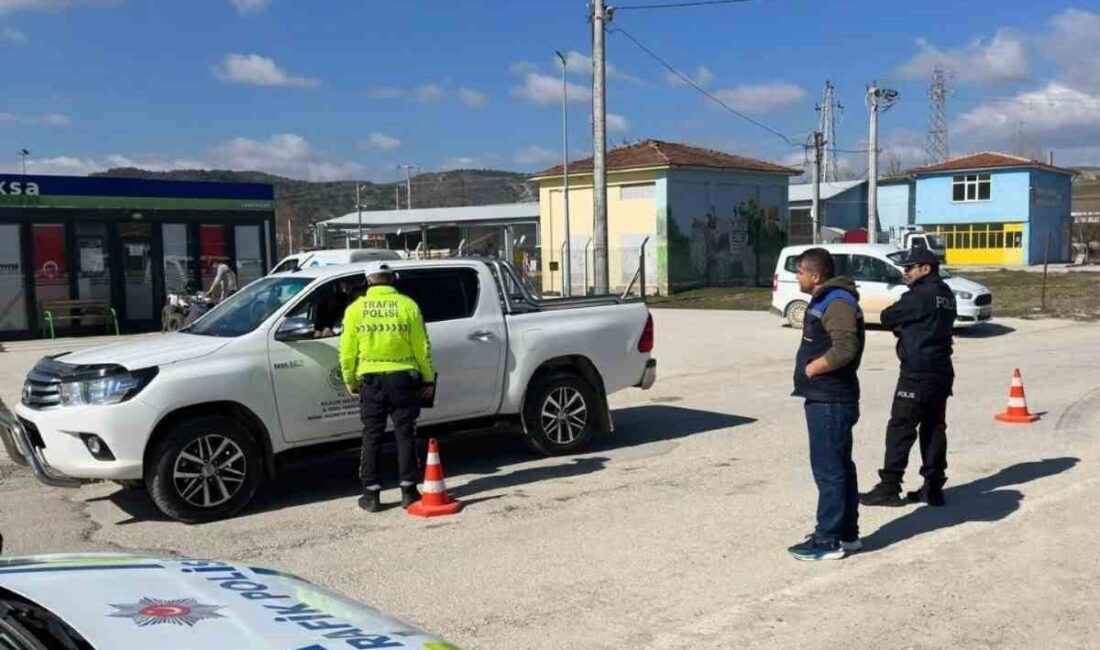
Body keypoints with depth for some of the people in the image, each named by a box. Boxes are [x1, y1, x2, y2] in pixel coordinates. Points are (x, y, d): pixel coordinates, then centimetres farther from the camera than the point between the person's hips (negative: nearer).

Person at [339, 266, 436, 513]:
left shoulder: (355, 309, -1)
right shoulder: (407, 305, -3)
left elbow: (347, 351, 0)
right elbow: (422, 347, -2)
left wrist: (350, 381, 13)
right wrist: (429, 379, 8)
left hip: (371, 380, 0)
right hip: (403, 378, 0)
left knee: (372, 437, 8)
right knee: (405, 435, 8)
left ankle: (371, 494, 10)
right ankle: (408, 490, 11)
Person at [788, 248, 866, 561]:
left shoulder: (837, 303, -17)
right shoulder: (825, 300, 16)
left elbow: (845, 347, -30)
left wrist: (811, 369, -19)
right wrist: (808, 370, 10)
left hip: (830, 401, -11)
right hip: (825, 398, 11)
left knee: (829, 469, -5)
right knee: (839, 467, 16)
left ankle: (829, 540, 2)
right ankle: (847, 533, 25)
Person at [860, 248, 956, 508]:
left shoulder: (920, 295, -15)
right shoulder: (945, 294, 12)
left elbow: (887, 318, -10)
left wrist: (900, 325, 9)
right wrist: (905, 327, 3)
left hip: (917, 374, -9)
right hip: (941, 371, 9)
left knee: (900, 430, -3)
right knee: (934, 429, 10)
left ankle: (889, 488, 0)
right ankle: (933, 487, 13)